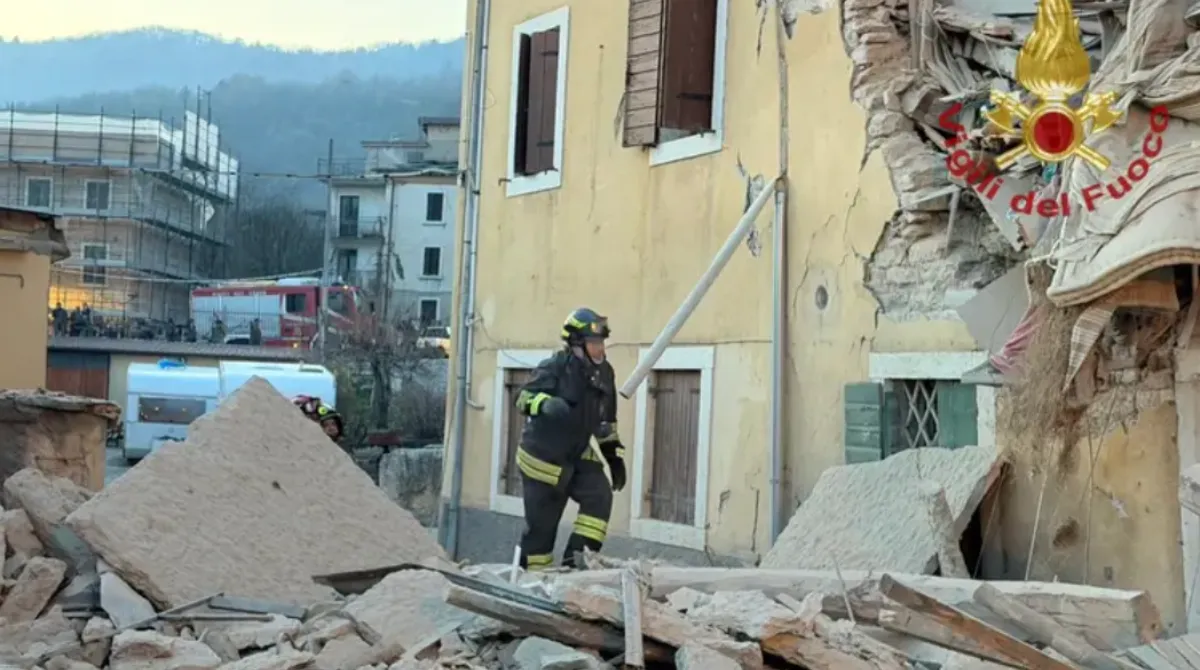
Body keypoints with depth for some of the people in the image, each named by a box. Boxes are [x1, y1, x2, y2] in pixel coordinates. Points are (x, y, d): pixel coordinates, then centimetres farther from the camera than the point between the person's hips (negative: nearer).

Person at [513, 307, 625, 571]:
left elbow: (607, 421, 15)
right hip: (542, 457, -6)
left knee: (600, 496, -18)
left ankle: (577, 557, -12)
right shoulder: (555, 368, -16)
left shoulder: (604, 373, 5)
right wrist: (546, 403, -44)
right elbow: (524, 397, -23)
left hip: (578, 457, 6)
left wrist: (615, 456, 13)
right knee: (541, 524, 0)